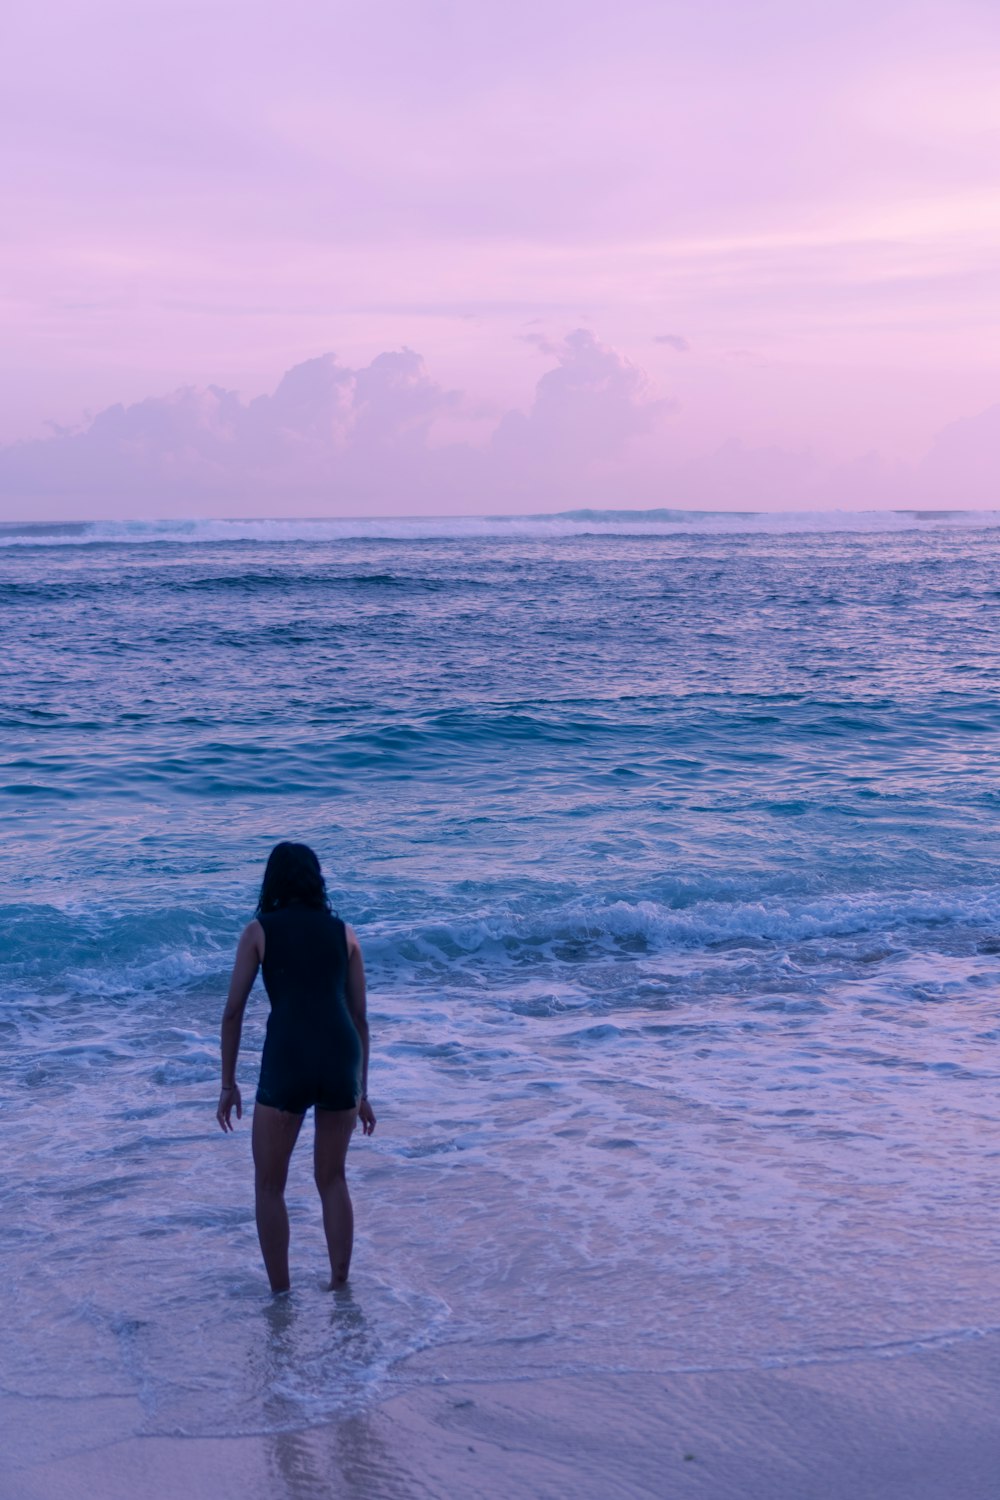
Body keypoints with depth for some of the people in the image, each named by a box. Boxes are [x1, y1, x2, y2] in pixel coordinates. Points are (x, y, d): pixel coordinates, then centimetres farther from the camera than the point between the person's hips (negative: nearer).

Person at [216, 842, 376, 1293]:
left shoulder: (259, 931, 8)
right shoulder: (343, 933, 15)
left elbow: (233, 1012, 5)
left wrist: (228, 1084, 13)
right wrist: (362, 1092, 24)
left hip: (286, 1061, -3)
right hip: (342, 1058, 3)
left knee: (269, 1186, 15)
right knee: (332, 1179, 23)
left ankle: (281, 1296, 13)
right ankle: (340, 1285, 22)